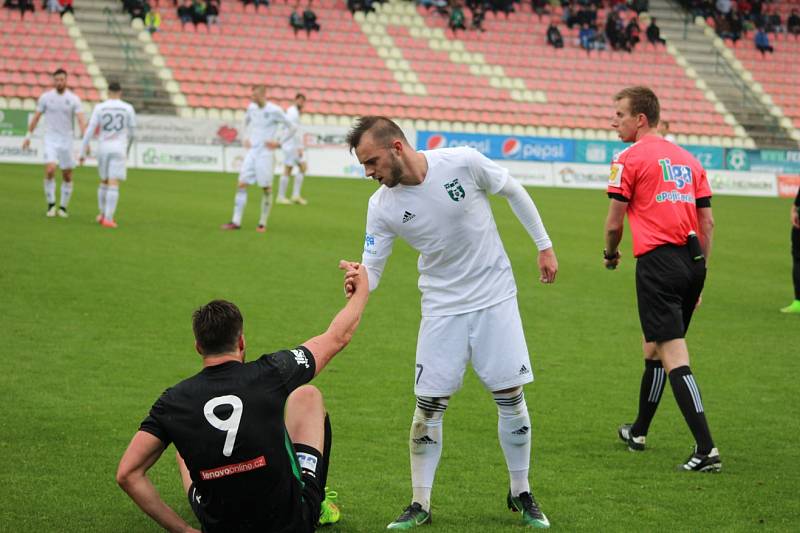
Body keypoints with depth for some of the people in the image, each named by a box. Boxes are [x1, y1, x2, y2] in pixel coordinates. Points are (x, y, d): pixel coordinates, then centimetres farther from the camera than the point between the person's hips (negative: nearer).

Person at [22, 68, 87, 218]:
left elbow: (81, 120, -11)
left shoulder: (74, 99, -3)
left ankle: (63, 207, 19)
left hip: (66, 141, 1)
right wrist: (28, 136, 11)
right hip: (50, 140, -1)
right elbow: (36, 117, 10)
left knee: (67, 176, 5)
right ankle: (51, 205, -4)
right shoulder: (46, 97, 0)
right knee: (50, 170, -18)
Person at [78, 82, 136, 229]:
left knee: (104, 182, 22)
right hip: (119, 149, -2)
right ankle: (108, 219, -14)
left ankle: (103, 214, 26)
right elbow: (132, 132, 8)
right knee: (114, 185, -6)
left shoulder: (99, 108, 1)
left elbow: (89, 131, -4)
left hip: (103, 148, 2)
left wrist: (83, 153, 0)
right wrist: (127, 149, 26)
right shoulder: (128, 108, 0)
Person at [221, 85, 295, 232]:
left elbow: (291, 128, -4)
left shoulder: (275, 111, -10)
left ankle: (263, 223, 10)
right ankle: (236, 221, -2)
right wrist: (245, 139, 14)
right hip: (251, 152, 5)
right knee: (242, 184, -3)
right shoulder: (251, 108, 7)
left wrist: (279, 143, -8)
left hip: (265, 154, -5)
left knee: (266, 189, 0)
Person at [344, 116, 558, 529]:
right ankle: (420, 504, 10)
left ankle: (521, 495, 19)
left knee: (510, 397, 1)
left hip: (495, 297, -1)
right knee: (428, 406, -4)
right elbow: (370, 270, -8)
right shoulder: (382, 206, -11)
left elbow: (513, 191, 0)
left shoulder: (464, 163, -18)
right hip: (442, 307, 1)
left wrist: (544, 246, 4)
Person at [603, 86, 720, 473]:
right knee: (654, 349, 22)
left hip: (658, 262, -7)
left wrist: (610, 254, 16)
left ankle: (706, 448, -18)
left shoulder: (629, 158, -4)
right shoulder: (688, 159, 16)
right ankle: (638, 432, 36)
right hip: (692, 262, 8)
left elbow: (614, 223, -4)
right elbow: (707, 222, 14)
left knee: (674, 357, -10)